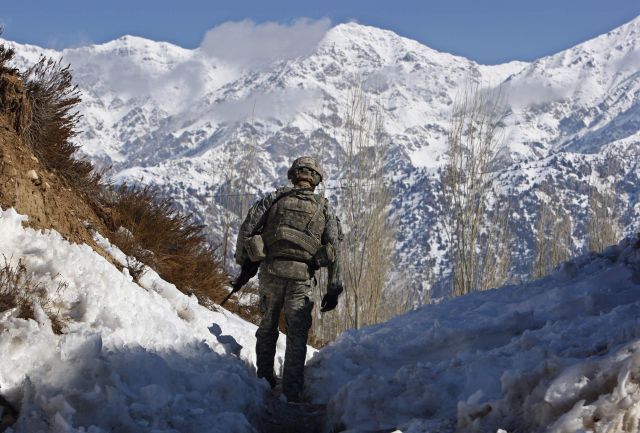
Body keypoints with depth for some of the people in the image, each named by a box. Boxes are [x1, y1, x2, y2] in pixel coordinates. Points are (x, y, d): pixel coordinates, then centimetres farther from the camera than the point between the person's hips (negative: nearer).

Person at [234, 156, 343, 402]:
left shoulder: (275, 198, 8)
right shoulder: (323, 208, 8)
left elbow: (247, 227, 0)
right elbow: (334, 250, 3)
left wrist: (242, 260, 11)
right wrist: (333, 289, 5)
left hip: (270, 272, 1)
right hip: (301, 279, -1)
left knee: (267, 327, 18)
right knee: (297, 336, 4)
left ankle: (264, 379, 25)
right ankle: (292, 392, -1)